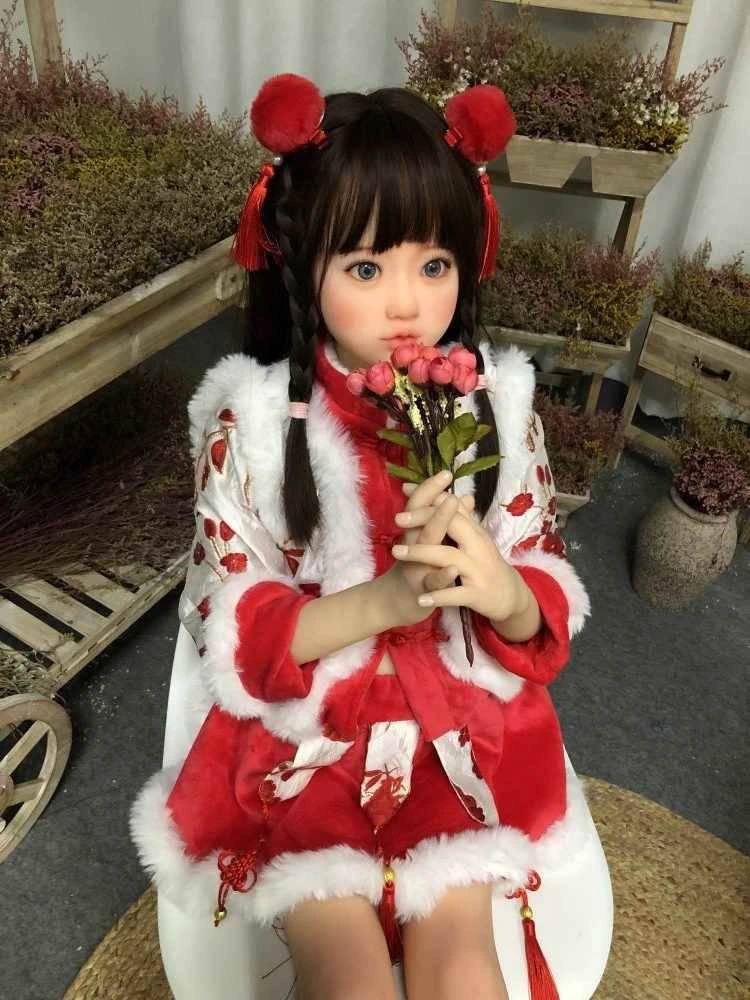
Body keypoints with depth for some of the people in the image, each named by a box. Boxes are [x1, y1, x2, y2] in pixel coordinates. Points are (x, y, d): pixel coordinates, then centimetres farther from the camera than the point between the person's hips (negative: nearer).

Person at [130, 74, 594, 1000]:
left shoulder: (497, 405, -8)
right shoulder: (251, 423, -14)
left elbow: (552, 606, -3)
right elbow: (227, 629, -12)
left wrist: (502, 589, -27)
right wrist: (383, 600, -27)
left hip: (459, 727, 2)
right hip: (306, 734, -1)